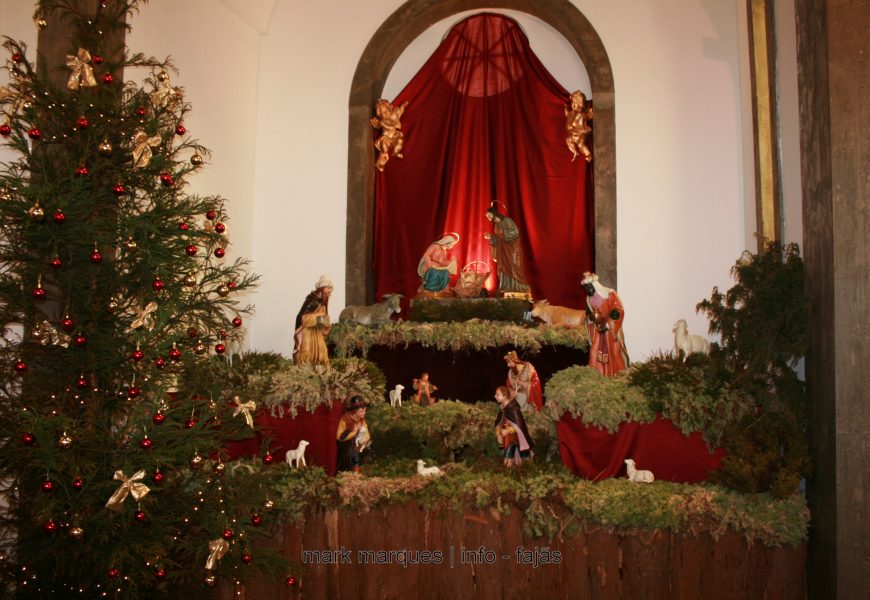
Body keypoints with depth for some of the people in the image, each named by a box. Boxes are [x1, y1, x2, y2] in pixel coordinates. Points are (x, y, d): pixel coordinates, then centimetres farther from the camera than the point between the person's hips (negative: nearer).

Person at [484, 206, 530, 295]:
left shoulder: (507, 220, -12)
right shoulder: (496, 225, 11)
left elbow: (516, 232, -20)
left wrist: (503, 232, -19)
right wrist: (491, 237, -1)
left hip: (513, 248, -8)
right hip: (503, 250, 8)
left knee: (514, 268, -8)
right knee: (503, 268, 3)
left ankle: (519, 289, -5)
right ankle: (506, 289, 5)